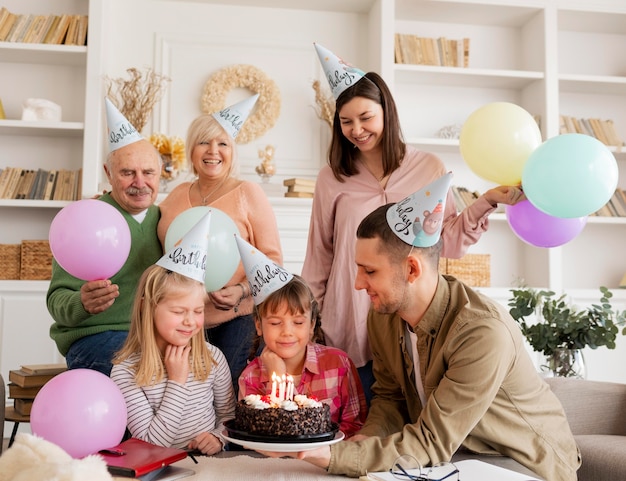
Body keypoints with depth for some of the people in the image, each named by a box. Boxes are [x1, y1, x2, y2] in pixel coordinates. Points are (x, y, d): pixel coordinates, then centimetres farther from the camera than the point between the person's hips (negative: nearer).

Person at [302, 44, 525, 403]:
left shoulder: (429, 168, 3)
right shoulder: (333, 178, 5)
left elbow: (448, 243, 4)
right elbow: (319, 257, 9)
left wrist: (486, 203, -7)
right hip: (348, 324, 1)